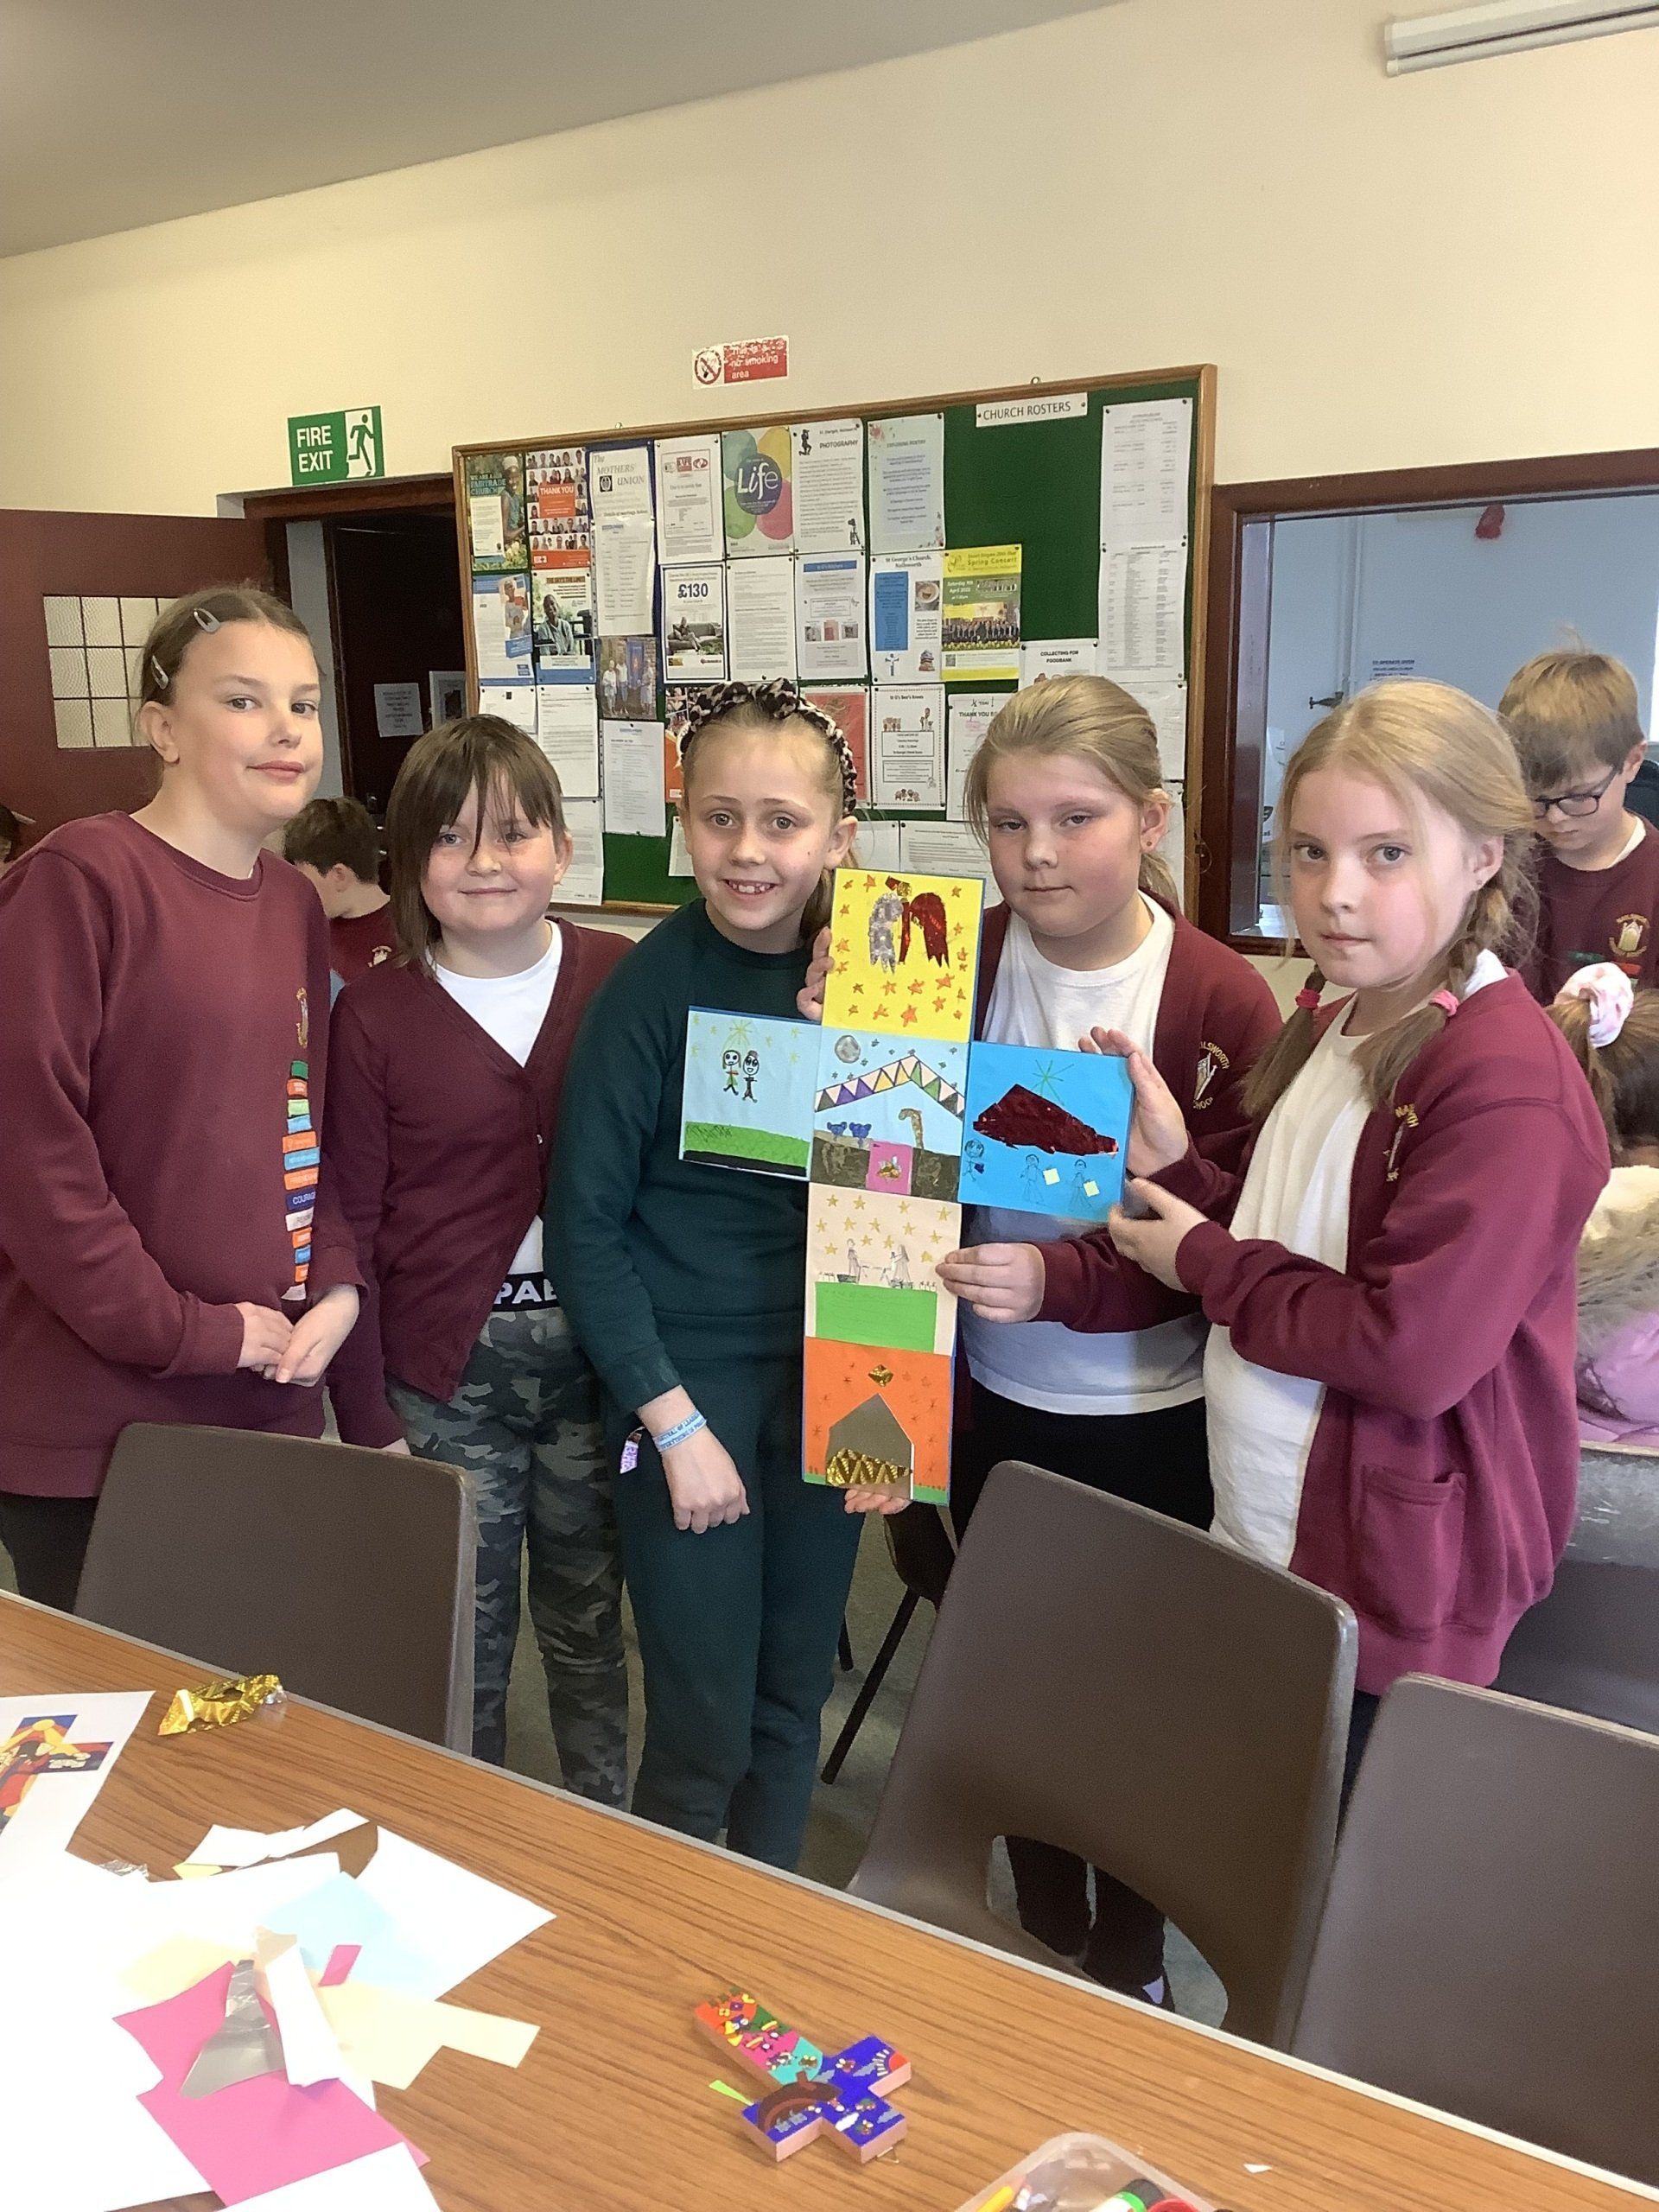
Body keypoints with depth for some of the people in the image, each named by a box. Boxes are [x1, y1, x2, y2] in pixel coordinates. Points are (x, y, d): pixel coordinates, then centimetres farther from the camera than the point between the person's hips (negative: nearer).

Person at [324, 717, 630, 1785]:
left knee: (587, 1623, 18)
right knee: (462, 1644, 12)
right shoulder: (373, 1013, -5)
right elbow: (350, 1228, -2)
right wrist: (366, 1417, -2)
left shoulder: (624, 979, -3)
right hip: (445, 1371, -1)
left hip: (595, 1350, 1)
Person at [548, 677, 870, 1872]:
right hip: (687, 1376, -4)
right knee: (704, 1730, 3)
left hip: (829, 1376, 4)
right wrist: (675, 1423, -13)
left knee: (795, 1696, 16)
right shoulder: (652, 986, -12)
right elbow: (584, 1225, -10)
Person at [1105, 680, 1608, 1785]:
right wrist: (1177, 1167, -3)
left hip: (1392, 1603, -8)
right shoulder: (1333, 1024, 7)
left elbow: (1414, 1347, -26)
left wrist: (1203, 1261, -15)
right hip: (1271, 1549, 9)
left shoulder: (1506, 1079, -22)